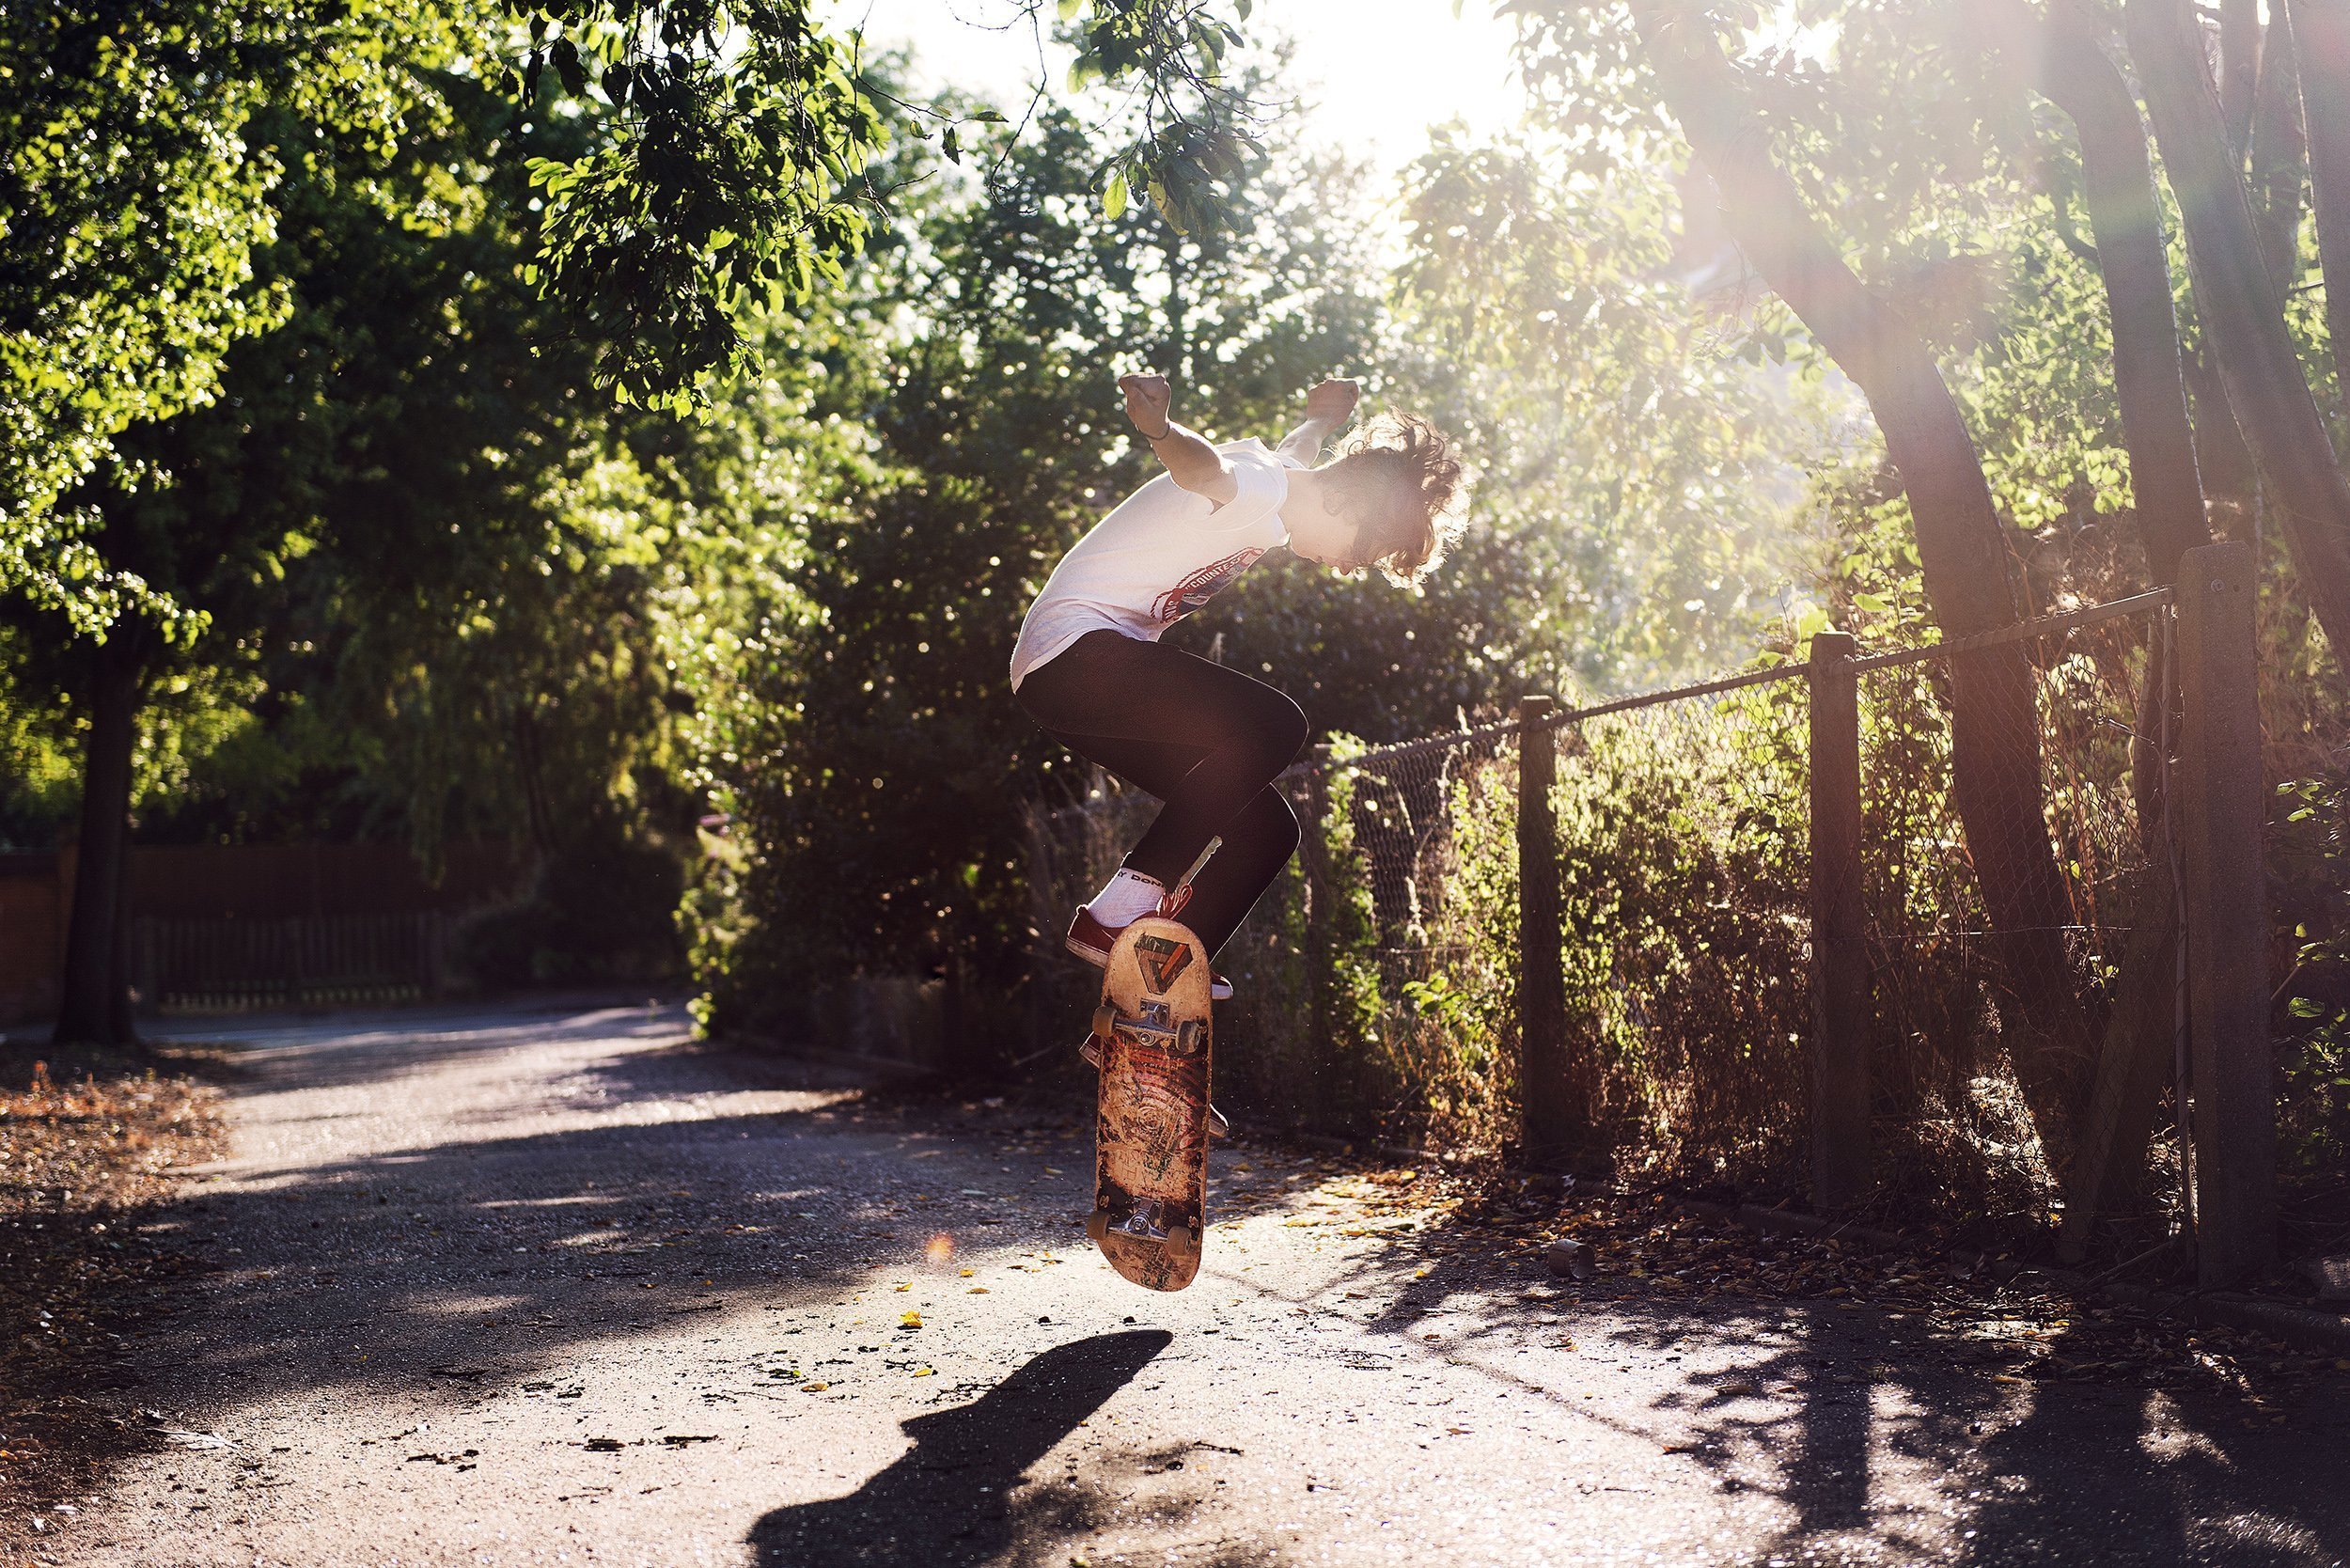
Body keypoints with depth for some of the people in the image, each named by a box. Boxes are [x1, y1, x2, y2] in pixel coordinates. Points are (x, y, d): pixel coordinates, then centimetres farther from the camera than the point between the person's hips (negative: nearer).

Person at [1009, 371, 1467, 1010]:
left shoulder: (1289, 468, 14)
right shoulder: (1259, 481, -17)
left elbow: (1308, 436, 40)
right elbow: (1207, 467, -43)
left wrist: (1324, 418, 59)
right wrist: (1162, 429, -63)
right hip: (1073, 650, -10)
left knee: (1265, 829, 3)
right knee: (1273, 727, -27)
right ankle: (1117, 913, -23)